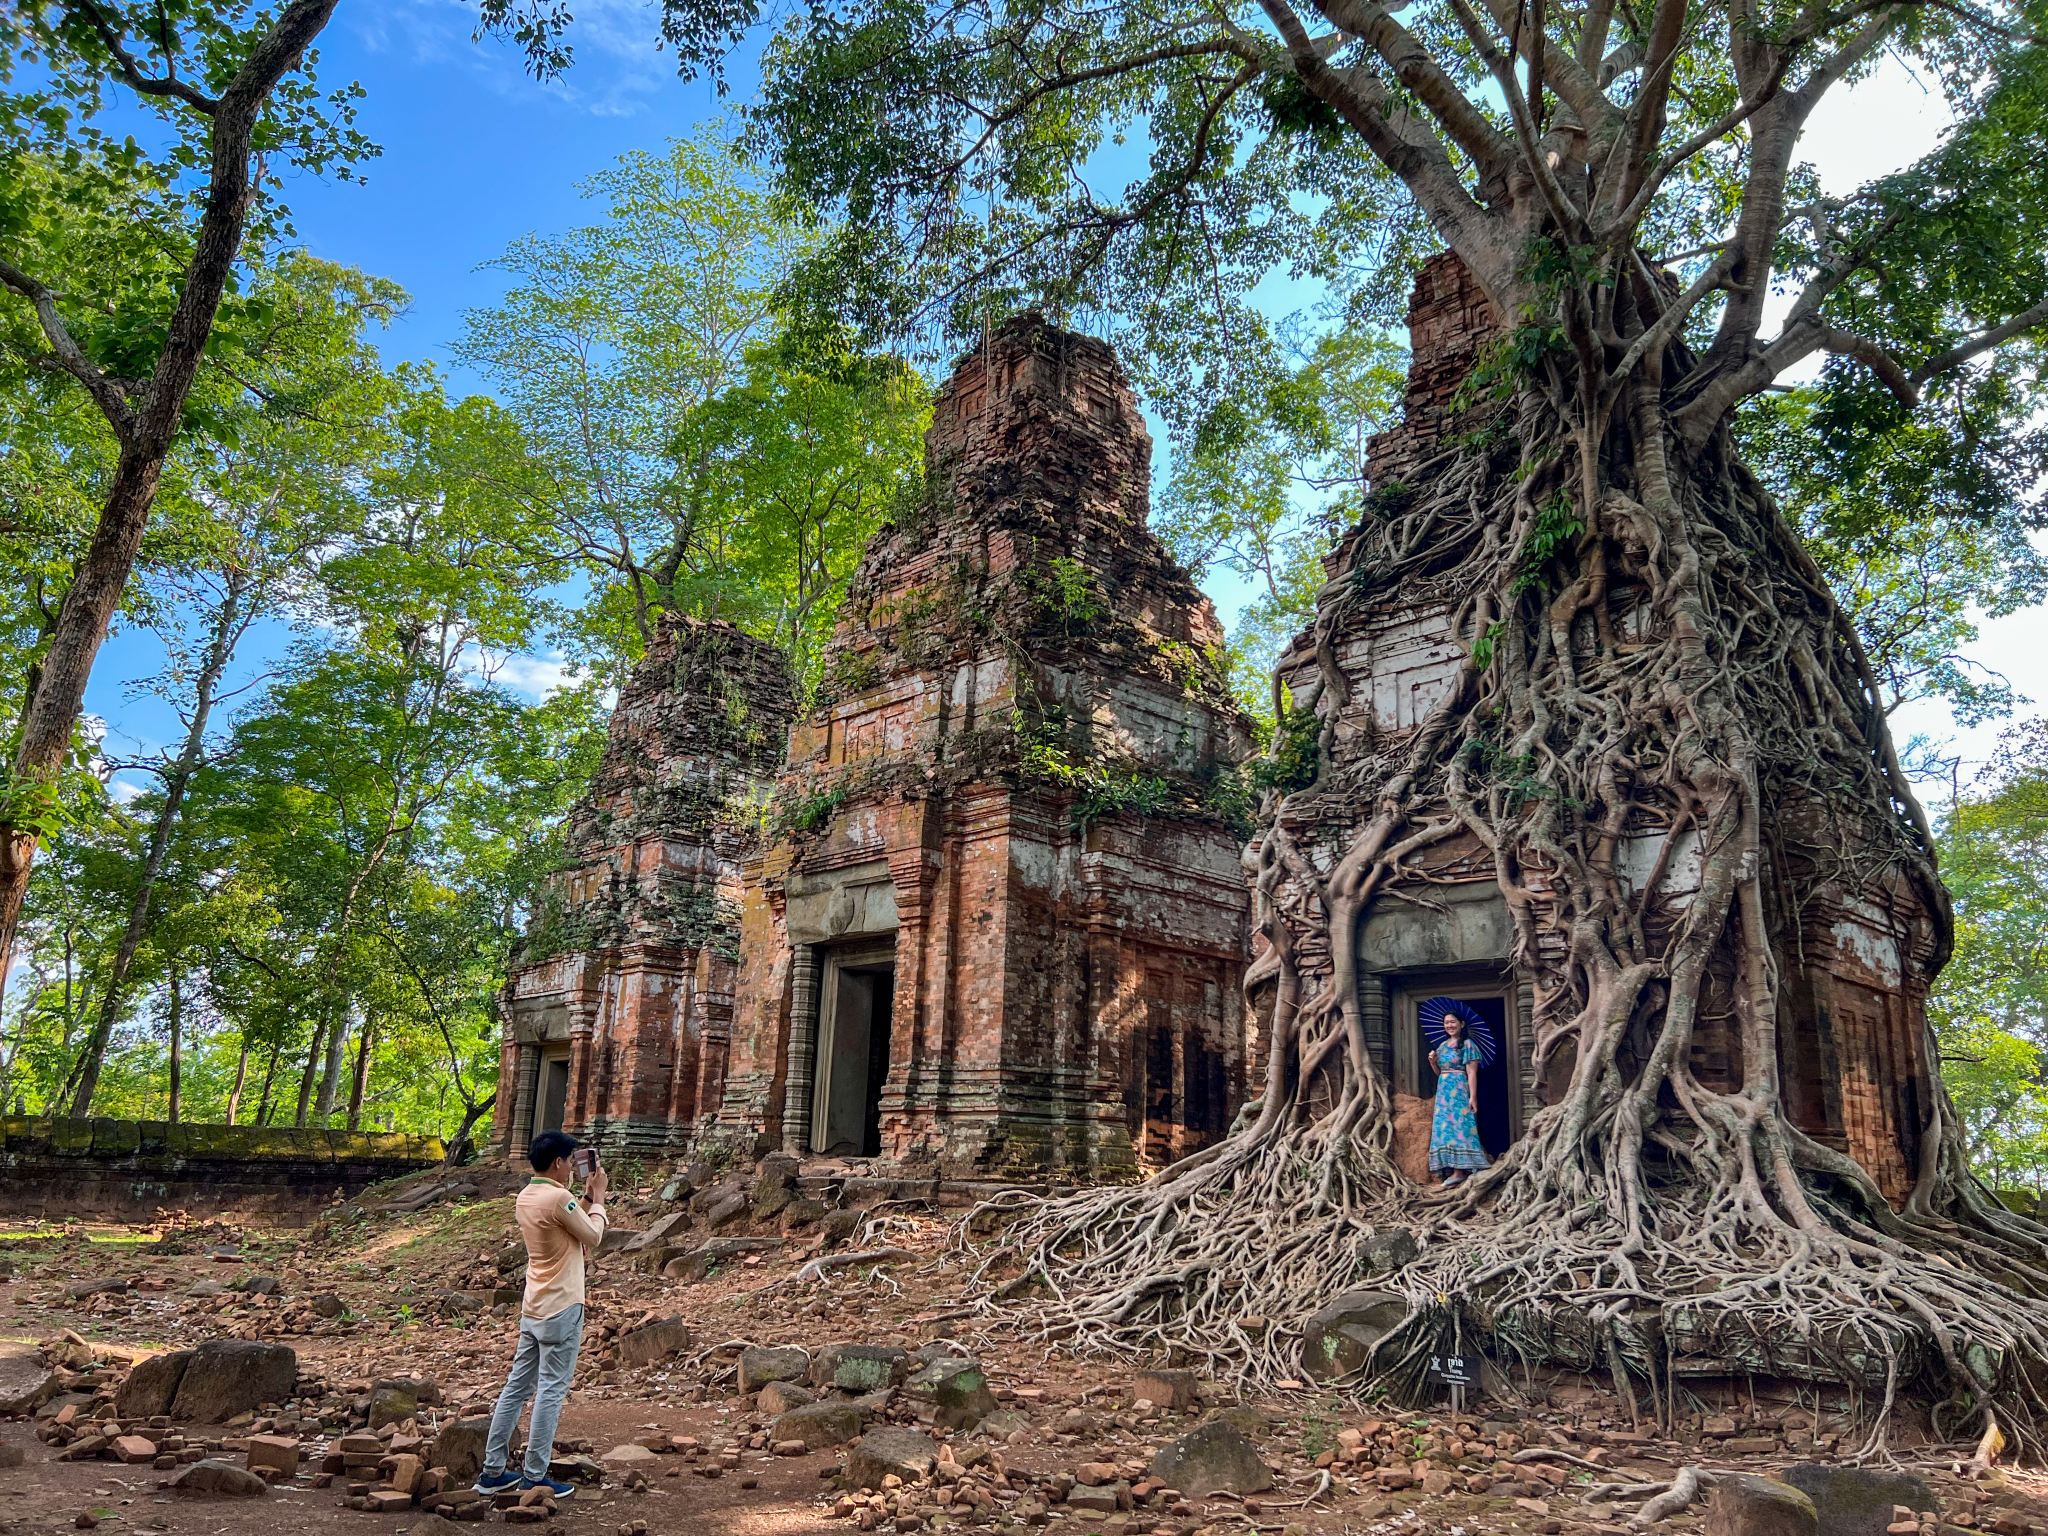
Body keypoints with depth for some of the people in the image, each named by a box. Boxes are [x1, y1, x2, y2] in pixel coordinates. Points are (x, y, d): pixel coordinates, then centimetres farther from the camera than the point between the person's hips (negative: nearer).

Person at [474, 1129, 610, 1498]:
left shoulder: (525, 1197, 7)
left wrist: (586, 1196, 13)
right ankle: (535, 1478, 6)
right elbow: (593, 1237, -8)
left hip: (533, 1309, 9)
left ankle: (493, 1471, 18)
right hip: (561, 1310, -9)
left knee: (517, 1387, 13)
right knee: (551, 1392, 0)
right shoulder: (559, 1197, -21)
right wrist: (598, 1195, 1)